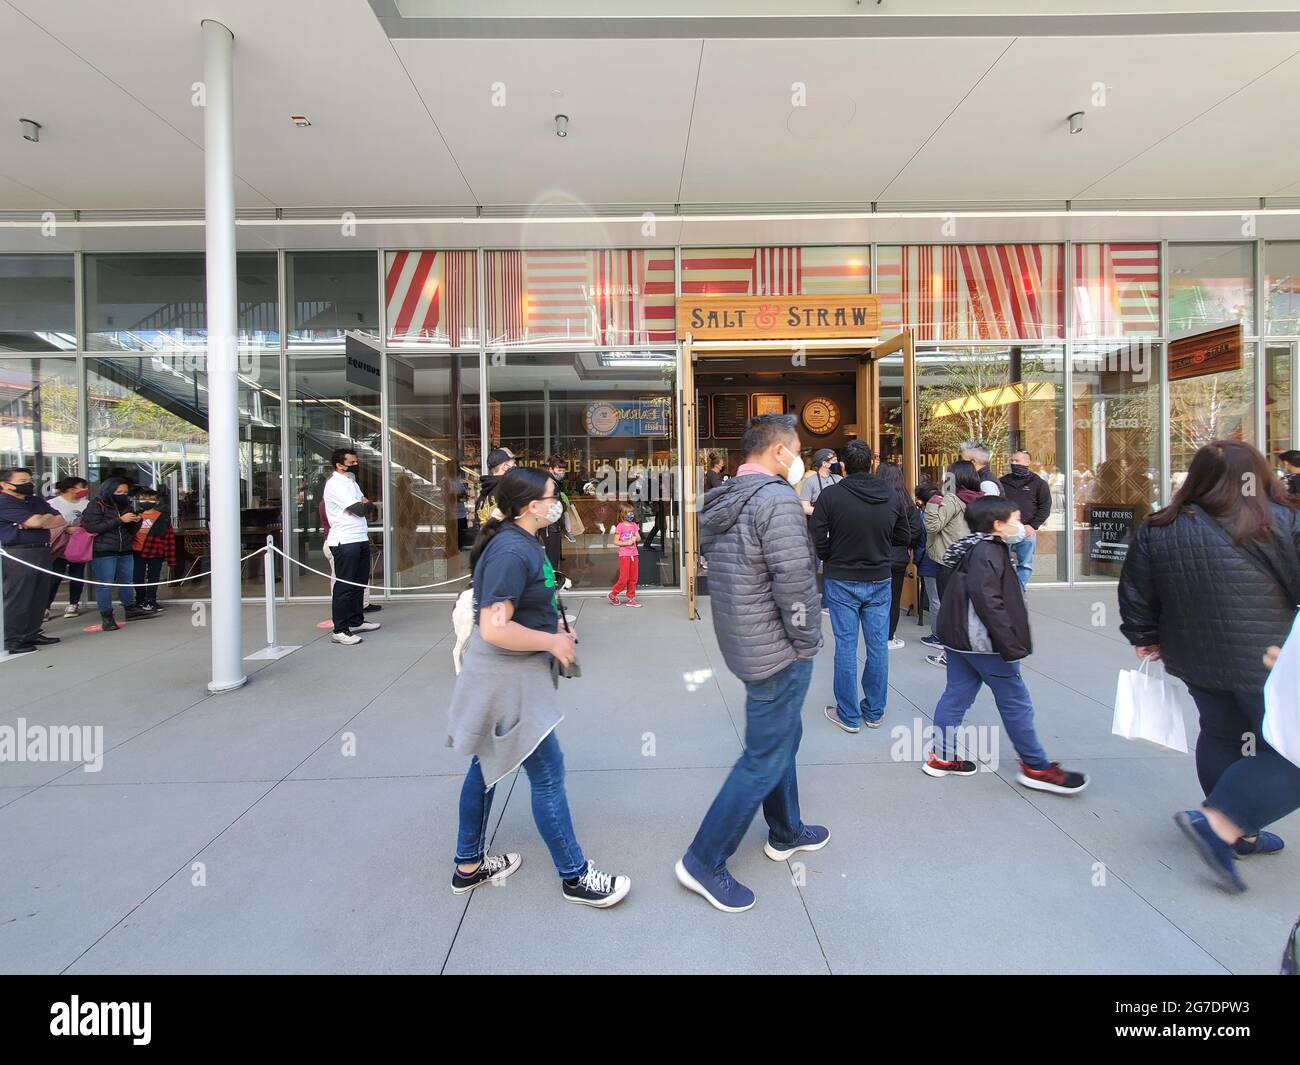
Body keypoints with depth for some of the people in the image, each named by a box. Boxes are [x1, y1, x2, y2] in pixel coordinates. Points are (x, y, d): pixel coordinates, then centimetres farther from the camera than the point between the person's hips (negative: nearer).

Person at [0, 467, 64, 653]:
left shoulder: (36, 502, 18)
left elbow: (61, 520, 11)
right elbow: (35, 521, -18)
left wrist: (40, 521, -7)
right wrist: (48, 518, 5)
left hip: (42, 552, 8)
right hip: (17, 554, -8)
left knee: (39, 598, 11)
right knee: (17, 600, -5)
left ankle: (31, 635, 21)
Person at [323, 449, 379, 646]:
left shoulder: (351, 482, 19)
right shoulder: (335, 484, -11)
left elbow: (367, 508, 17)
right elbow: (360, 509, -17)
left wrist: (366, 507, -4)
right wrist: (371, 506, 3)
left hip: (361, 540, 10)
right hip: (344, 542, -9)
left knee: (359, 583, 16)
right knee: (344, 586, -7)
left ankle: (356, 621, 27)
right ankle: (340, 630, -4)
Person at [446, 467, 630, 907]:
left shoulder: (519, 542, 8)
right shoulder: (512, 551, -24)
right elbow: (494, 628, -28)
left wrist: (555, 630, 8)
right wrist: (552, 642, -19)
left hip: (506, 676, 10)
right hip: (507, 677, -10)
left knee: (487, 765, 19)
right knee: (548, 773, 0)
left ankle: (469, 865, 36)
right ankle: (574, 877, 16)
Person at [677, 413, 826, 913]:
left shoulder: (721, 500, 7)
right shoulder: (777, 499, -21)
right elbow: (795, 581, -23)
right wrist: (807, 642, -12)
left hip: (741, 641, 9)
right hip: (777, 649, -9)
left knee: (782, 736, 25)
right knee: (764, 759, 3)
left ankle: (786, 833, 43)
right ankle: (703, 862, 13)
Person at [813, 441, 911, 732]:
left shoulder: (830, 495, -14)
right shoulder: (893, 496, -4)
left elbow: (818, 543, -14)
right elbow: (904, 539, 4)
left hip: (842, 581, -3)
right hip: (880, 580, 3)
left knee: (846, 648, 6)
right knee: (878, 647, 12)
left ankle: (849, 715, 16)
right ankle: (874, 712, 25)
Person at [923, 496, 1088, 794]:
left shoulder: (973, 548, 13)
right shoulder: (987, 552, -18)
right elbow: (988, 603, -26)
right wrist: (1010, 644, -23)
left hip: (959, 638, 10)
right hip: (984, 642, -10)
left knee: (956, 695, 13)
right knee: (1016, 703, 4)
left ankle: (941, 756, 20)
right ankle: (1036, 767, 17)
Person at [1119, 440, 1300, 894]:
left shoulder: (1157, 529, 0)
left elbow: (1136, 595, 5)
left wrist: (1145, 638, 19)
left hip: (1196, 659, 6)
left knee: (1221, 736, 21)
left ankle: (1236, 833, 32)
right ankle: (1217, 822, -5)